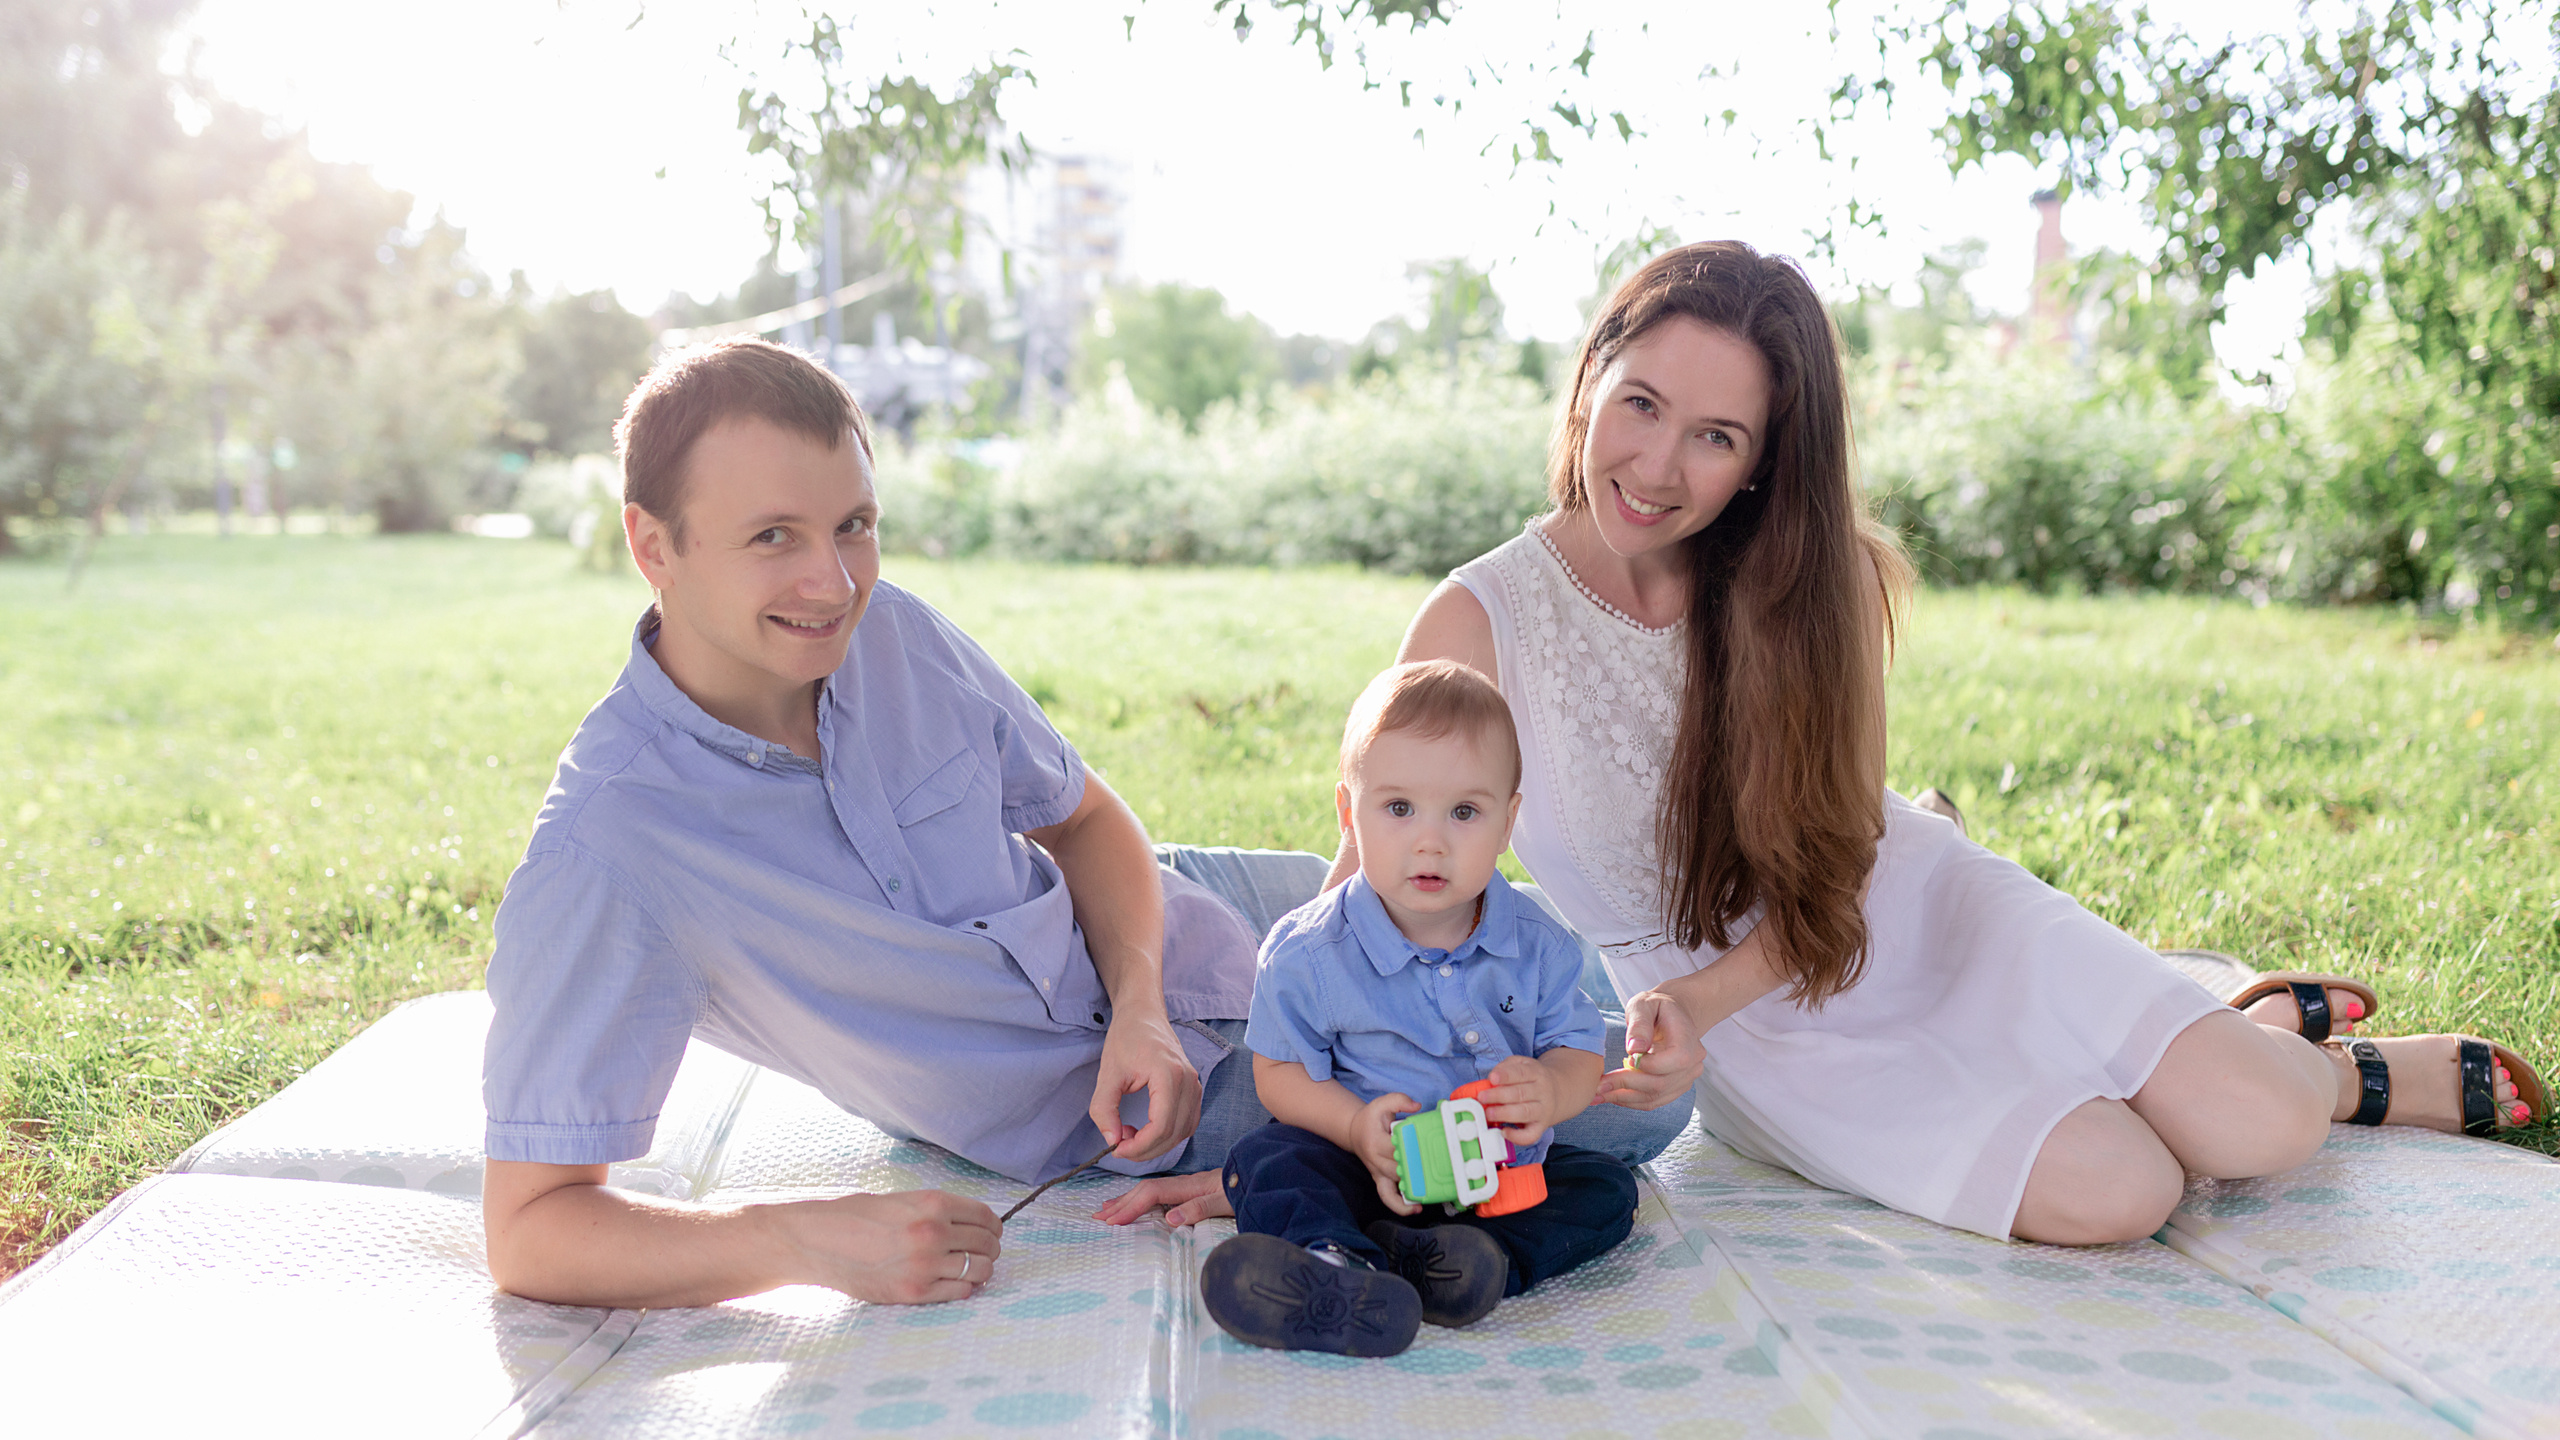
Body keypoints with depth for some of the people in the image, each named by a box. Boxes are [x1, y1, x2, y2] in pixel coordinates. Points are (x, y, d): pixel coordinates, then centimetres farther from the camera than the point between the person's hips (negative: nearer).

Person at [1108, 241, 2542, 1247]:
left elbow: (1831, 874, -9)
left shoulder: (1819, 584, -13)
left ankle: (2311, 1050, 22)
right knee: (2108, 1194, -20)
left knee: (2257, 1132, -16)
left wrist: (1686, 1008, -27)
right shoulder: (1484, 622, -19)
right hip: (1748, 1025, -1)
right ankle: (2283, 1040, 14)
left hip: (1911, 911, 2)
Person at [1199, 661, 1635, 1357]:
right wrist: (1357, 1126, -25)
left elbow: (1578, 1050, -1)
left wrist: (1549, 1091, -25)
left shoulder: (1538, 945, -6)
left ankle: (1416, 1256, -37)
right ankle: (1337, 1265, -56)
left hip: (1503, 1170, 3)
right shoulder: (1308, 952, -12)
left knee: (1607, 1188, -17)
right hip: (1367, 1167, -2)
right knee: (1262, 1159, -25)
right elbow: (1280, 1070, -6)